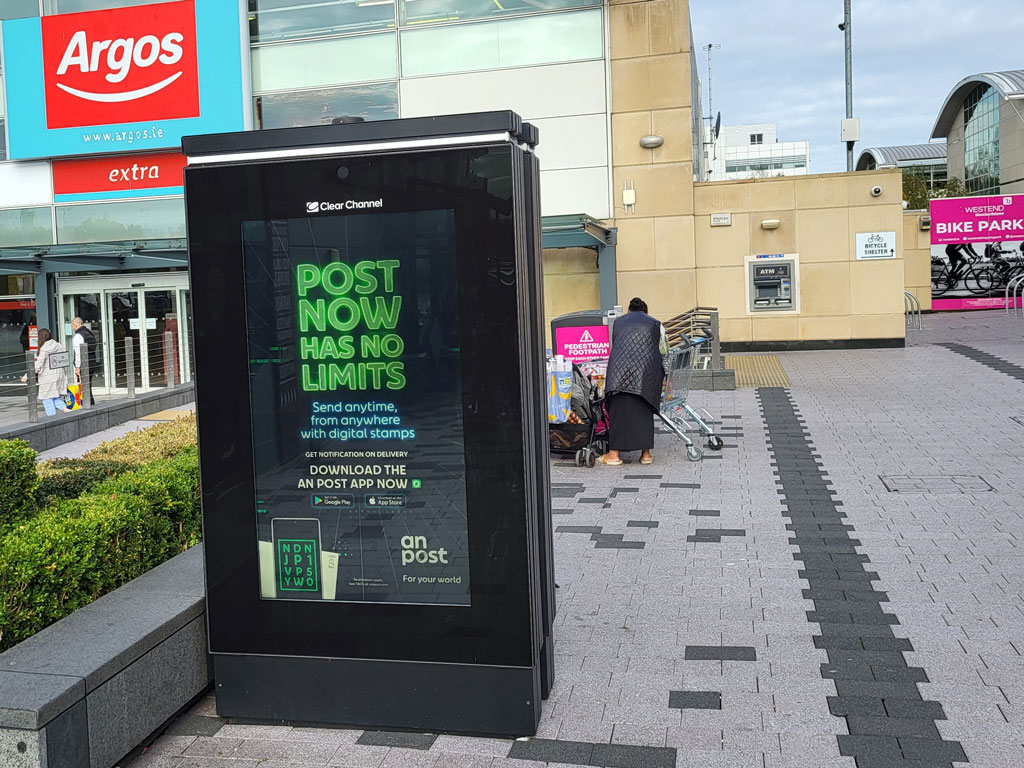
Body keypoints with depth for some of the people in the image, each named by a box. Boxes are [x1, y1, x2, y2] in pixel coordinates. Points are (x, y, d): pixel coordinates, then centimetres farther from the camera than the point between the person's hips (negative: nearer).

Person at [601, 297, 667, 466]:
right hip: (647, 368, 0)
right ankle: (646, 453, 6)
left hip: (619, 367, 0)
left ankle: (614, 454, 1)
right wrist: (666, 376, 35)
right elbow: (663, 353, 25)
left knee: (618, 409, 1)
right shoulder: (655, 324, 23)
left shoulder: (618, 322, 25)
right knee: (644, 410, 6)